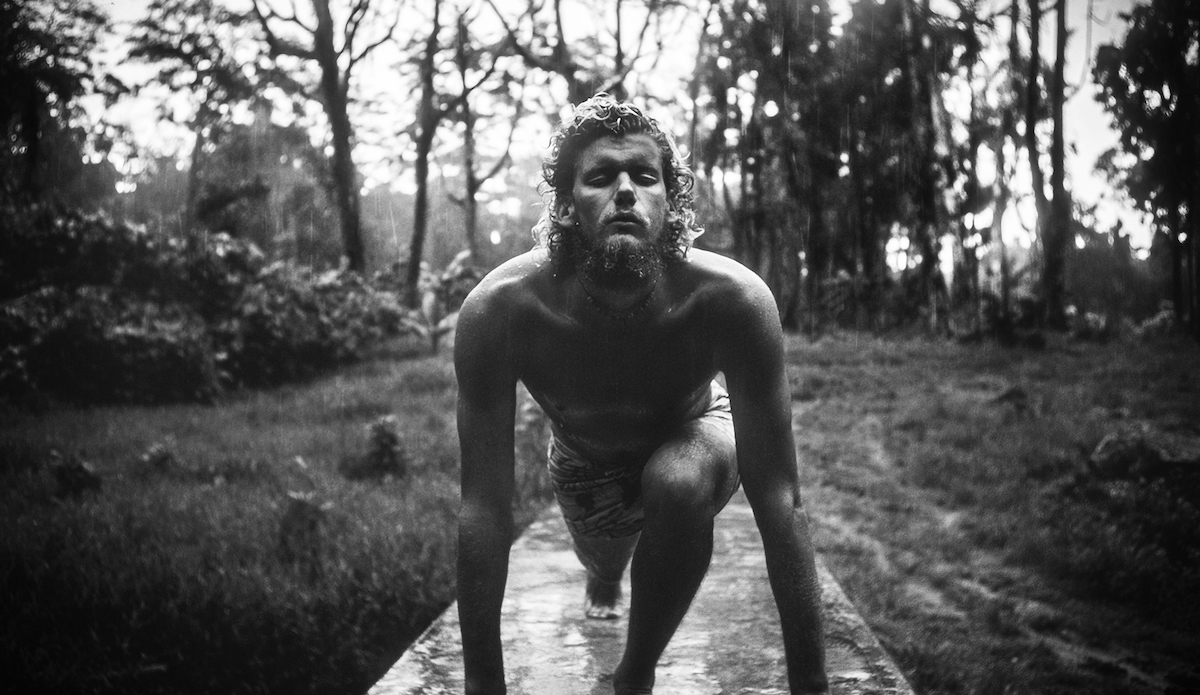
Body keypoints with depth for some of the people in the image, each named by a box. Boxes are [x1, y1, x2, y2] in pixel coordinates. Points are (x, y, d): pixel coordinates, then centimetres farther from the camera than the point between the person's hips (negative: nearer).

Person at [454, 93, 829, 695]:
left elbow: (778, 503, -35)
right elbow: (484, 512, -32)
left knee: (680, 485, -34)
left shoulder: (731, 298, -38)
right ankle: (605, 575, 66)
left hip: (694, 434, -1)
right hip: (584, 465, 2)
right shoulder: (498, 308, -36)